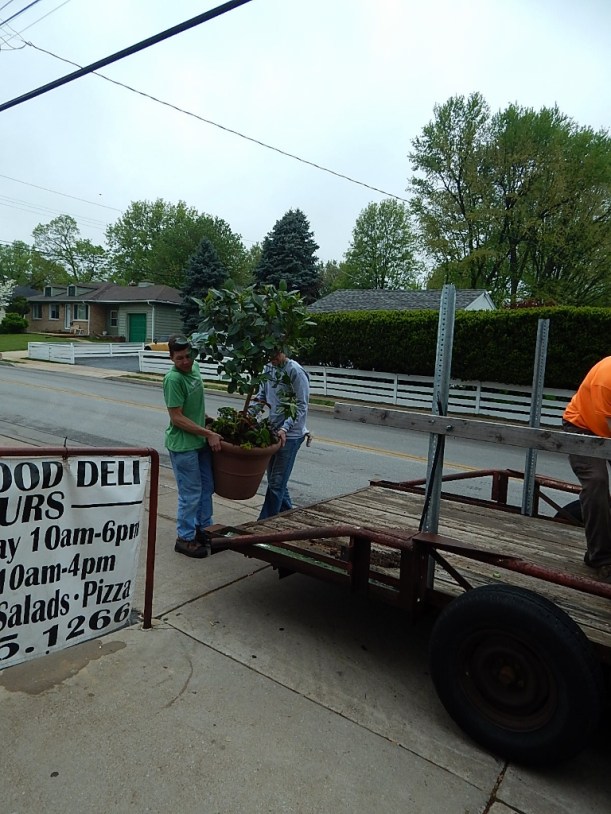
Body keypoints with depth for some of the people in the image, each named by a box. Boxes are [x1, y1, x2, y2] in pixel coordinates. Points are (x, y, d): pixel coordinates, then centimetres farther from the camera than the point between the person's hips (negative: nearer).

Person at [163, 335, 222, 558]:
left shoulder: (195, 368, 4)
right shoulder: (173, 379, -20)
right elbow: (177, 418, -21)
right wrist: (209, 434, -20)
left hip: (200, 441, 8)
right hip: (183, 445, -8)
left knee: (207, 487, 18)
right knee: (191, 493, 2)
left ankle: (203, 528, 35)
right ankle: (185, 538, 19)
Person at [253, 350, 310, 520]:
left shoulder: (295, 371, -15)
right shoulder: (268, 369, 8)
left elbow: (301, 406, -16)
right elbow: (261, 396, 15)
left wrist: (285, 429, -25)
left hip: (290, 434, -8)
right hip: (273, 430, 8)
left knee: (276, 482, -3)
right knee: (275, 480, 15)